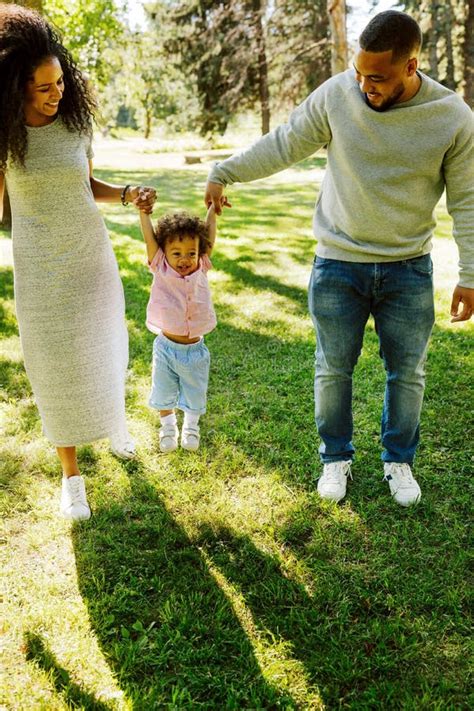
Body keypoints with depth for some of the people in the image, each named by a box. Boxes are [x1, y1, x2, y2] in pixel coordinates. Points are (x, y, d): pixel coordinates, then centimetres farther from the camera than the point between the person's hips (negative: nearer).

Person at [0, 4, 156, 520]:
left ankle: (115, 421, 48)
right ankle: (71, 475, 20)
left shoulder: (76, 120, -3)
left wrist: (128, 194, -7)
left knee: (104, 353, 16)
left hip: (93, 258, 3)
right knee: (56, 372, 2)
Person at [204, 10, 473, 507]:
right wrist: (224, 172, 1)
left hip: (409, 270, 0)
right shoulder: (336, 95, -10)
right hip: (338, 266, 0)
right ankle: (336, 458, 30)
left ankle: (398, 461, 32)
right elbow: (282, 145, 2)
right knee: (333, 370, 9)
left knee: (407, 373, 10)